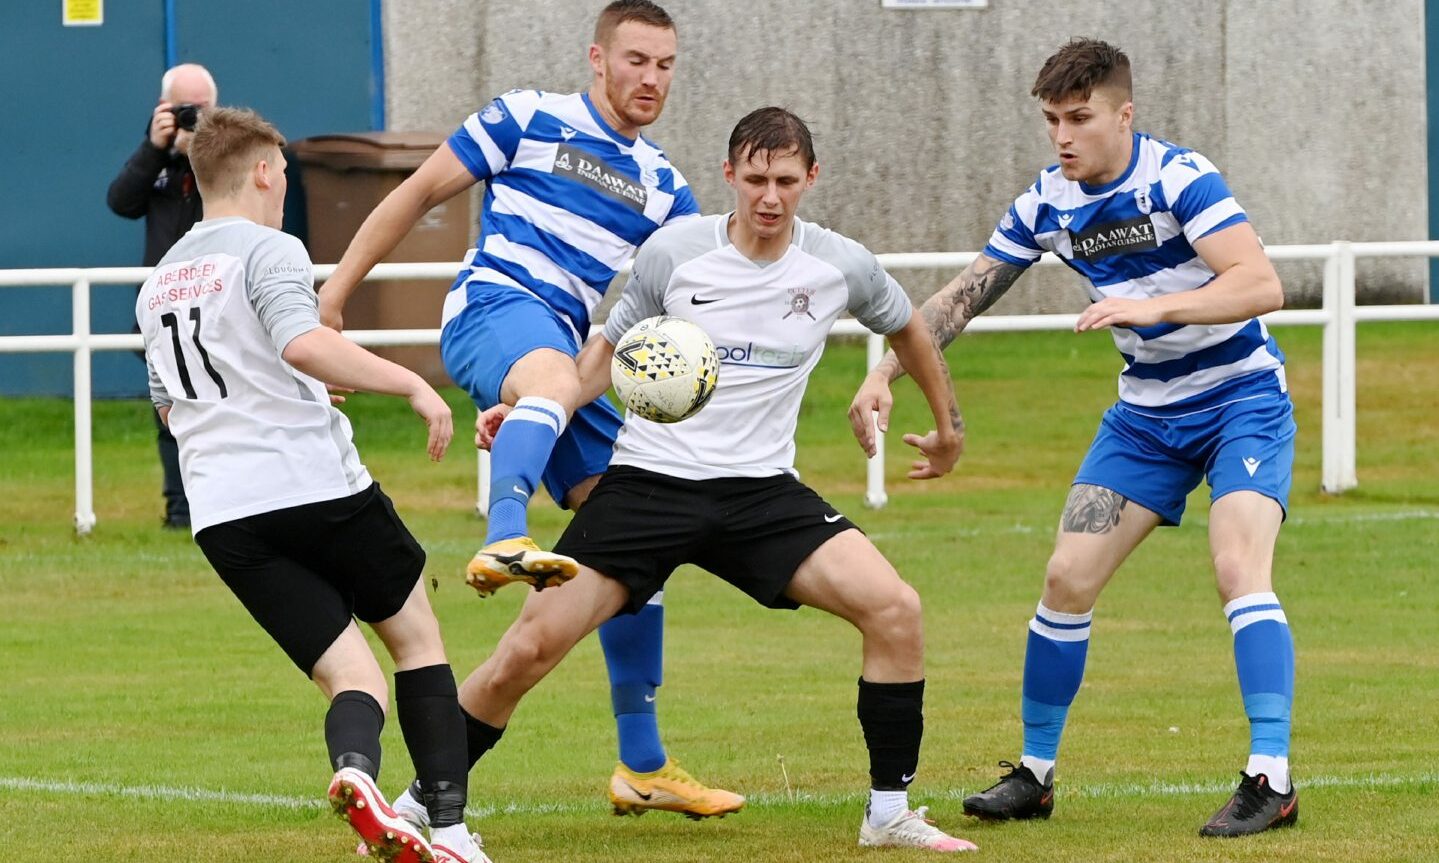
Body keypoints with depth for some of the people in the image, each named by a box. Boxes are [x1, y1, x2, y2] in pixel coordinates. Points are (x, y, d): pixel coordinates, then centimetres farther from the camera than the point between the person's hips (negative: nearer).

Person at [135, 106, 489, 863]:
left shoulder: (158, 283, 19)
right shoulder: (268, 251, -4)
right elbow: (304, 344, -23)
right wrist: (410, 383, -22)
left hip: (222, 516, 5)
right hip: (317, 484, -5)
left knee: (351, 675, 2)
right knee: (415, 636, 14)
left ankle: (356, 768, -33)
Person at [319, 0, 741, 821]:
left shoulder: (664, 188, 20)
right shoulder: (529, 121, 7)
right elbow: (419, 194, 10)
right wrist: (335, 293, 4)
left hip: (573, 357, 6)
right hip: (496, 305, -6)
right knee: (552, 377, -42)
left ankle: (644, 765, 12)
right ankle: (505, 544, -67)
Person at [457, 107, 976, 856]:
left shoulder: (841, 267, -2)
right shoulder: (673, 251, -7)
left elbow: (906, 329, 20)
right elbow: (610, 350, 6)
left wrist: (947, 425, 30)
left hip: (761, 489, 2)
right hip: (649, 480, -2)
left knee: (894, 608, -20)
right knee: (526, 652, -11)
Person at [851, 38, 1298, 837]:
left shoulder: (1180, 178, -21)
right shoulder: (1047, 203, -4)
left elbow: (1262, 284, -32)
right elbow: (964, 294, 5)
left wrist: (1151, 306, -43)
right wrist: (888, 370, -7)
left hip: (1241, 398, -6)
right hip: (1145, 412, 6)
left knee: (1239, 569, -24)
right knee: (1068, 578, -1)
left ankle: (1270, 779, -23)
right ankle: (1034, 772, 12)